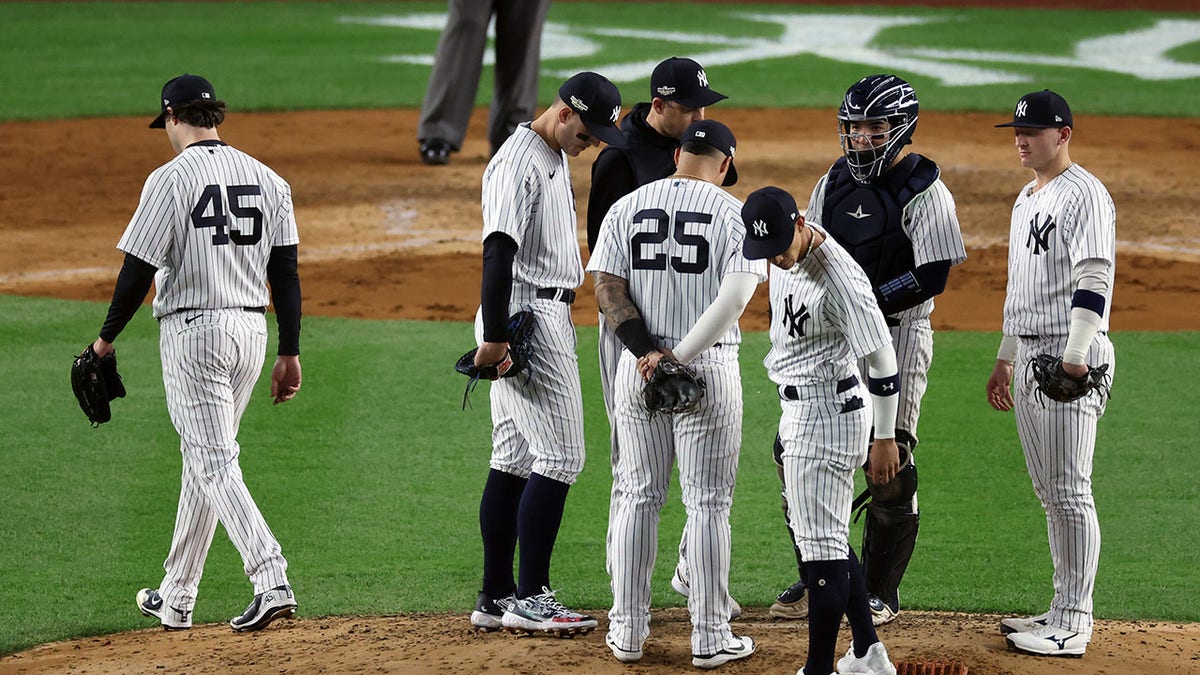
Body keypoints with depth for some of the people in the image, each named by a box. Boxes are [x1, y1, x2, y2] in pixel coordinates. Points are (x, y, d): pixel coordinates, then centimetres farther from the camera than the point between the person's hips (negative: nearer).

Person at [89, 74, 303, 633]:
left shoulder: (172, 178, -11)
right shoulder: (267, 178, 7)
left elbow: (139, 270, -12)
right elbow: (286, 271, 7)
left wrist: (106, 339, 0)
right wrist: (289, 353, 10)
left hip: (192, 331, -7)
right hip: (251, 330, 7)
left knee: (214, 463, -7)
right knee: (201, 457, 16)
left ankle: (272, 582, -22)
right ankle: (176, 596, 23)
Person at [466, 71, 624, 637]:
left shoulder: (554, 157, 16)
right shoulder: (519, 161, -17)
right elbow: (498, 251, -23)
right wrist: (494, 336, -27)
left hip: (549, 314, 10)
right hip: (526, 319, -10)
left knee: (515, 460, 10)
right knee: (559, 457, -10)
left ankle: (496, 598, 12)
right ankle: (529, 598, -10)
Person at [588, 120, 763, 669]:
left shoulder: (627, 207, 4)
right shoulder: (734, 213, -6)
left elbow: (607, 289, -5)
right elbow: (736, 296, -18)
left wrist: (647, 352, -11)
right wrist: (679, 357, -17)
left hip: (636, 369, 3)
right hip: (710, 372, -3)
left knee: (637, 498, 12)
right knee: (708, 502, 3)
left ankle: (627, 630, 13)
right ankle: (710, 638, 5)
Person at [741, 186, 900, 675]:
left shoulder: (839, 277, -26)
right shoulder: (785, 257, 2)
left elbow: (882, 358, -22)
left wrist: (885, 438, -18)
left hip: (829, 410, -10)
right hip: (797, 408, 10)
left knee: (821, 544, -6)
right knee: (827, 537, 17)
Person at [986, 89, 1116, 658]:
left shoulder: (1084, 195, -11)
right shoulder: (1028, 198, 19)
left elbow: (1093, 280, -20)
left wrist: (1074, 357, -28)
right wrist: (1005, 358, 26)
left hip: (1071, 357, -10)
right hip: (1031, 356, 10)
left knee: (1069, 492, -9)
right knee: (1049, 494, 12)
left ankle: (1073, 626, -7)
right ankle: (1064, 611, 18)